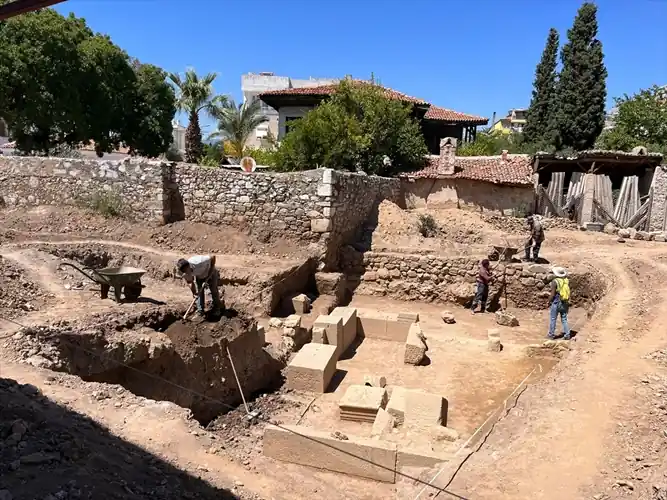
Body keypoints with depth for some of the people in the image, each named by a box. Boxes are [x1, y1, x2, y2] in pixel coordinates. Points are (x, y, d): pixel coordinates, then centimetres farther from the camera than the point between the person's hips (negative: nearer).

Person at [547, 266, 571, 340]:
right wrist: (567, 302, 16)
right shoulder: (567, 280, 1)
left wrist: (549, 302, -3)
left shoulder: (555, 281, -16)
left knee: (553, 319, 6)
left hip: (556, 303, -5)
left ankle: (551, 334, 12)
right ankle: (567, 335, 12)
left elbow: (552, 294, -16)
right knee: (564, 319, 13)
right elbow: (568, 292, 6)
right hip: (565, 303, 6)